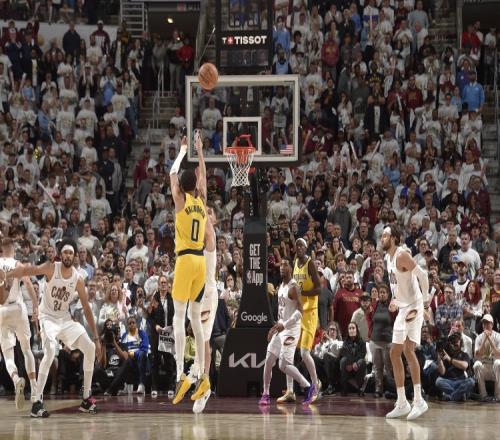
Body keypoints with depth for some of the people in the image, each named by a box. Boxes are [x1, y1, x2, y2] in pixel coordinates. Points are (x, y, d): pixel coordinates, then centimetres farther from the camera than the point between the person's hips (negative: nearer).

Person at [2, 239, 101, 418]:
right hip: (48, 317, -5)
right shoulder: (51, 268, -13)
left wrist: (96, 337, 1)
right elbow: (26, 271, -26)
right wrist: (5, 275, -44)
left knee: (90, 349, -3)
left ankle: (86, 399, 10)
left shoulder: (78, 279, -5)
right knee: (50, 351, -29)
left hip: (65, 319, 5)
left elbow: (87, 309, 1)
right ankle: (37, 402, -27)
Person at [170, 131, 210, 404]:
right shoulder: (201, 202, 10)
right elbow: (203, 176, 26)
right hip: (201, 260, 6)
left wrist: (183, 151, 20)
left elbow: (172, 173, 8)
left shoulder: (181, 200, -3)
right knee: (195, 317, 11)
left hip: (186, 259, -6)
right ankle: (202, 376, 9)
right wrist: (199, 150, 31)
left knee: (179, 317, -9)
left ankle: (181, 376, -22)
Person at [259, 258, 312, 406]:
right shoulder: (281, 286, 14)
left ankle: (308, 387, 1)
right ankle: (266, 394, 11)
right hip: (281, 328, 9)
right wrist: (275, 327, 22)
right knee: (269, 360, 4)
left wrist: (284, 325, -27)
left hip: (291, 329, -9)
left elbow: (300, 311, -22)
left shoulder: (293, 287, -15)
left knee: (284, 365, -13)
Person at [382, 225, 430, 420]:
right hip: (402, 309, 10)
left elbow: (422, 275, -23)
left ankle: (419, 401, -14)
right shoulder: (388, 257, 12)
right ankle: (402, 404, 14)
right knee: (395, 353, 10)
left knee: (408, 350, -17)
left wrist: (425, 300, -22)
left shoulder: (402, 255, -17)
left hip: (414, 307, -10)